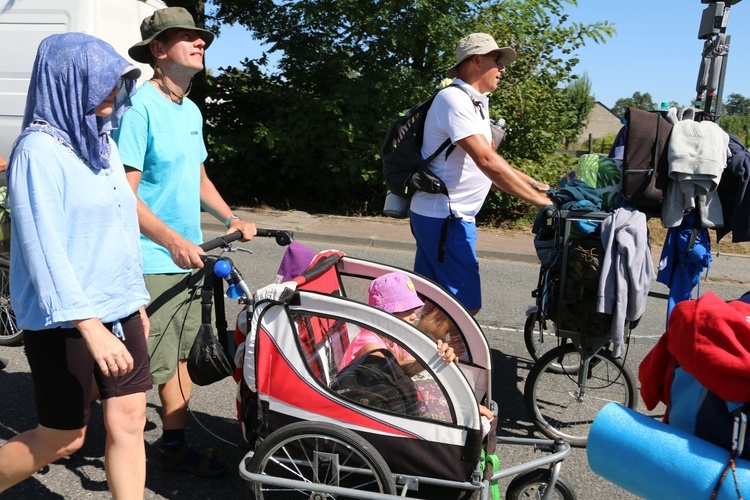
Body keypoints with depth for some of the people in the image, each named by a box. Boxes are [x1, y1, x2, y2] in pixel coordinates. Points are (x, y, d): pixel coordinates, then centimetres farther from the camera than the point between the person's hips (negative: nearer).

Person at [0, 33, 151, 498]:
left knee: (129, 421, 8)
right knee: (63, 438, 7)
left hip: (120, 311, 7)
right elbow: (43, 248, -21)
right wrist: (90, 326, -27)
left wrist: (136, 302, 17)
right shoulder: (39, 149, -15)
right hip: (64, 322, -7)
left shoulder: (103, 143, 9)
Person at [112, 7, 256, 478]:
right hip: (150, 264, -8)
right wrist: (173, 240, -27)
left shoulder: (191, 110, 12)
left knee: (180, 356, 15)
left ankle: (176, 444, 29)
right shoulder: (141, 107, -14)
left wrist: (231, 217, 9)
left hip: (189, 259, 8)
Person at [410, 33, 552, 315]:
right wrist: (538, 199, -22)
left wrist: (533, 185, 5)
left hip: (450, 214, 10)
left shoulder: (476, 103, 19)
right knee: (466, 305, -10)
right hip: (444, 217, -10)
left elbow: (487, 164, 16)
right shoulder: (454, 99, -14)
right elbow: (487, 161, -24)